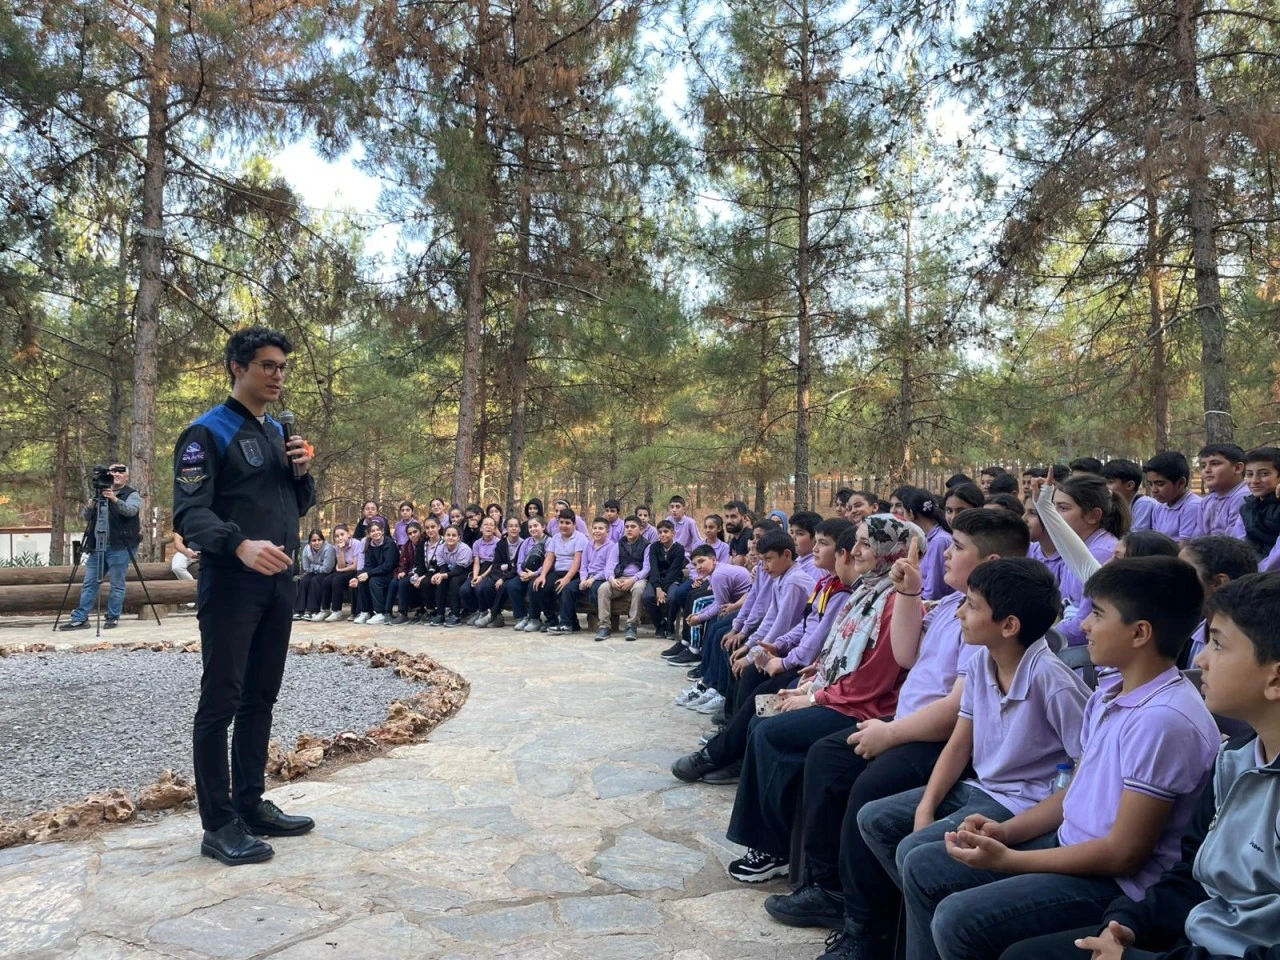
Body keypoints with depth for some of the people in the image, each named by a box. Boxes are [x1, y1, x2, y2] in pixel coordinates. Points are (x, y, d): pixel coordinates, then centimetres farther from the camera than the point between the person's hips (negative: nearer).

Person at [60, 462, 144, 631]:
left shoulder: (132, 495, 1)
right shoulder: (101, 493, 18)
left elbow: (131, 510, -19)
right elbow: (85, 516, 12)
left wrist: (116, 500, -36)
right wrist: (90, 506, -10)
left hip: (120, 547, -6)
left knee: (117, 584, -2)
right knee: (89, 583, 6)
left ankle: (113, 618, 6)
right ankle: (80, 618, 10)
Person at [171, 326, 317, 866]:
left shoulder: (279, 433, 15)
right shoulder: (207, 433, -8)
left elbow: (300, 505, 20)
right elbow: (189, 514, -17)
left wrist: (303, 472, -1)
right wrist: (241, 544, -33)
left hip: (278, 583, 8)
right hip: (230, 584, -8)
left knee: (260, 698, 13)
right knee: (220, 701, -2)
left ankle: (250, 804, 24)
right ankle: (218, 825, 5)